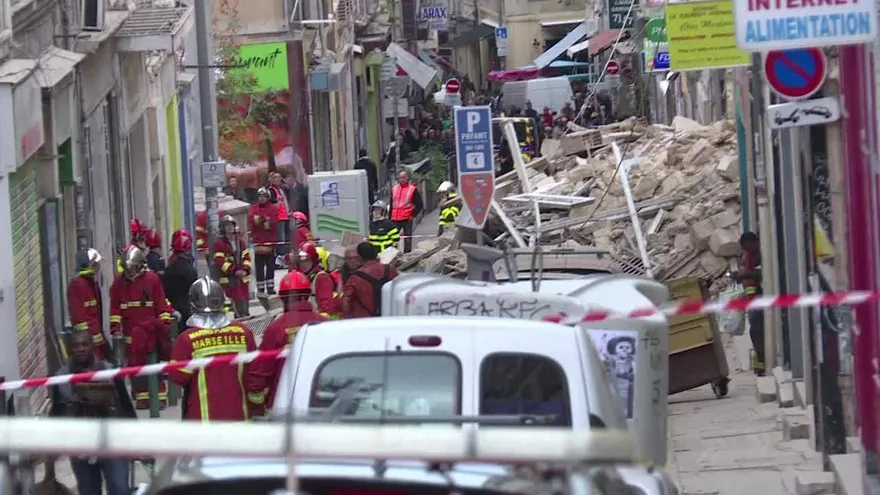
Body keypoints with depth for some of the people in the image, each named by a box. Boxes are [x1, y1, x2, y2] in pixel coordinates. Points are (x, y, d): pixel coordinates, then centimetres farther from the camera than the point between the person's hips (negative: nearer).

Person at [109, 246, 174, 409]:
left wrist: (165, 324, -5)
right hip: (131, 333, 3)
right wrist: (115, 327, 0)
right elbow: (115, 307, 5)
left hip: (152, 331, -3)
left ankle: (160, 396, 5)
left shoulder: (152, 279, -4)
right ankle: (141, 397, 12)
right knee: (135, 365, 5)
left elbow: (162, 303, -3)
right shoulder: (119, 282, 4)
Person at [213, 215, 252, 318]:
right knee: (238, 306, -16)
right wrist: (234, 271, -21)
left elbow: (246, 257, 13)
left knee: (245, 308, 8)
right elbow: (219, 261, -12)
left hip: (242, 278, 6)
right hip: (229, 279, -6)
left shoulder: (240, 242, 15)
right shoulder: (219, 243, -4)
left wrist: (245, 270, -6)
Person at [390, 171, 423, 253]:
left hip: (407, 219, -4)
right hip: (395, 219, 4)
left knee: (407, 238, -1)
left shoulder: (413, 189, -1)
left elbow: (419, 204, 0)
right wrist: (390, 217, 15)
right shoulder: (394, 189, 14)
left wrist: (413, 215, -7)